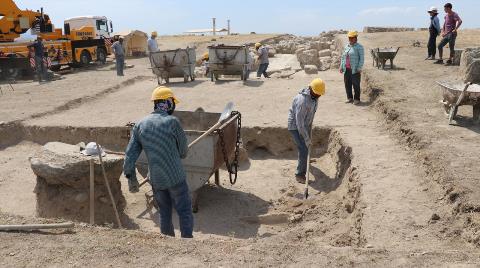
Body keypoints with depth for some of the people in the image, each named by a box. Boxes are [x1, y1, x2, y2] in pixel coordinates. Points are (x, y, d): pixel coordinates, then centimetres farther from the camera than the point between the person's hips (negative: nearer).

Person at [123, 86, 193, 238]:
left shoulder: (140, 125, 2)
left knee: (164, 213, 19)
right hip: (175, 177, -5)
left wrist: (131, 178, 10)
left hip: (156, 180, 5)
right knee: (185, 212, 8)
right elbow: (183, 151, -2)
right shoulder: (172, 122, -12)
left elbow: (130, 155, 1)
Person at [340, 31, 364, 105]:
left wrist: (359, 68, -15)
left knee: (356, 85, 0)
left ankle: (356, 99, 9)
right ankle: (349, 98, 23)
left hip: (355, 70, -6)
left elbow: (362, 58, -8)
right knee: (347, 84, 10)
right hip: (346, 69, 6)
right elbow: (343, 57, 19)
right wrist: (341, 67, 12)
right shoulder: (346, 46, 15)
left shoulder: (359, 47, -4)